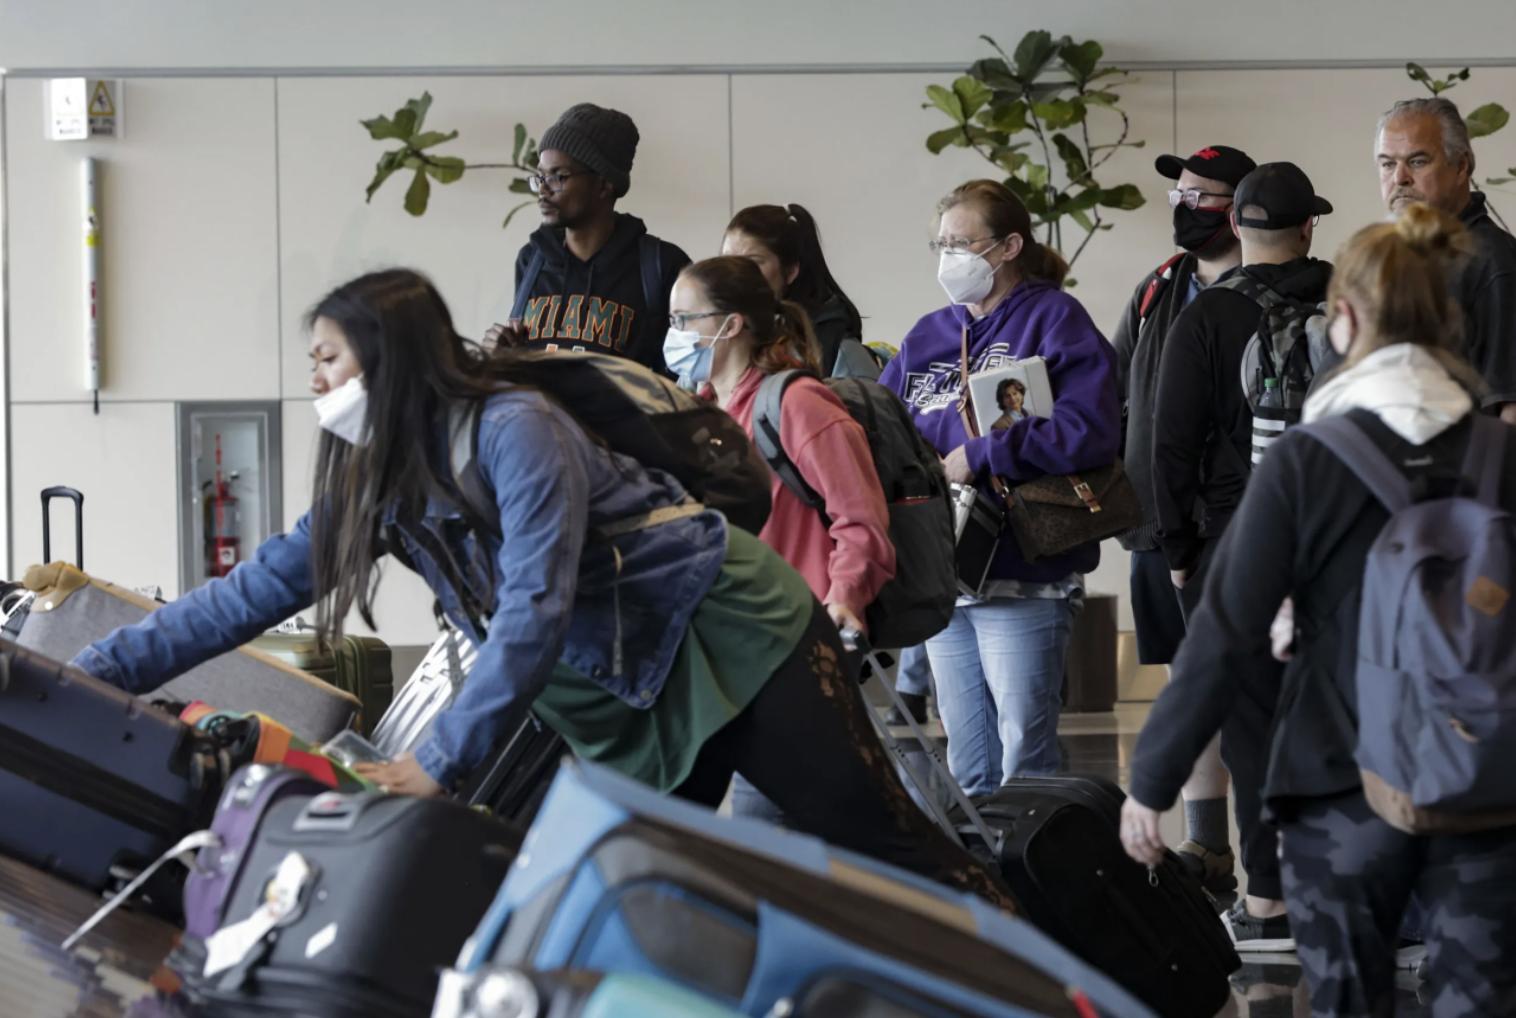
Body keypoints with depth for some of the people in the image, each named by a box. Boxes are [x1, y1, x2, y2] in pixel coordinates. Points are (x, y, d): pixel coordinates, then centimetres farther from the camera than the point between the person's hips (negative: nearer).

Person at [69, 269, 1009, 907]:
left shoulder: (515, 431, -24)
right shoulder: (372, 480, 2)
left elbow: (536, 613, -30)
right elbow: (258, 590, 3)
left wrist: (440, 762, -33)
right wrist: (96, 669, -1)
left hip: (739, 636, -8)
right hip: (631, 684, 8)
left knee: (878, 837, -6)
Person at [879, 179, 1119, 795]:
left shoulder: (1054, 320, -4)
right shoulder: (927, 337, 17)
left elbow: (1089, 432, -17)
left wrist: (978, 456, -16)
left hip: (1023, 576, -7)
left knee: (1024, 763, -7)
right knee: (967, 766, 13)